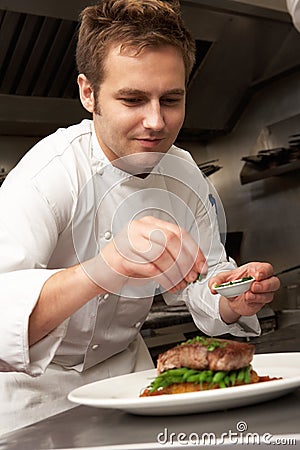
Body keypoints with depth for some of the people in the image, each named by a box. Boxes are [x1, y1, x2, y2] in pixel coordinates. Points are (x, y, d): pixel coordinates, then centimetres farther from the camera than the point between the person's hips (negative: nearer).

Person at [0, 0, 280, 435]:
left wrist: (231, 303, -26)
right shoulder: (49, 172, -29)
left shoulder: (184, 173, -10)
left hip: (123, 364, 5)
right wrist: (98, 272, -59)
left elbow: (201, 278, -4)